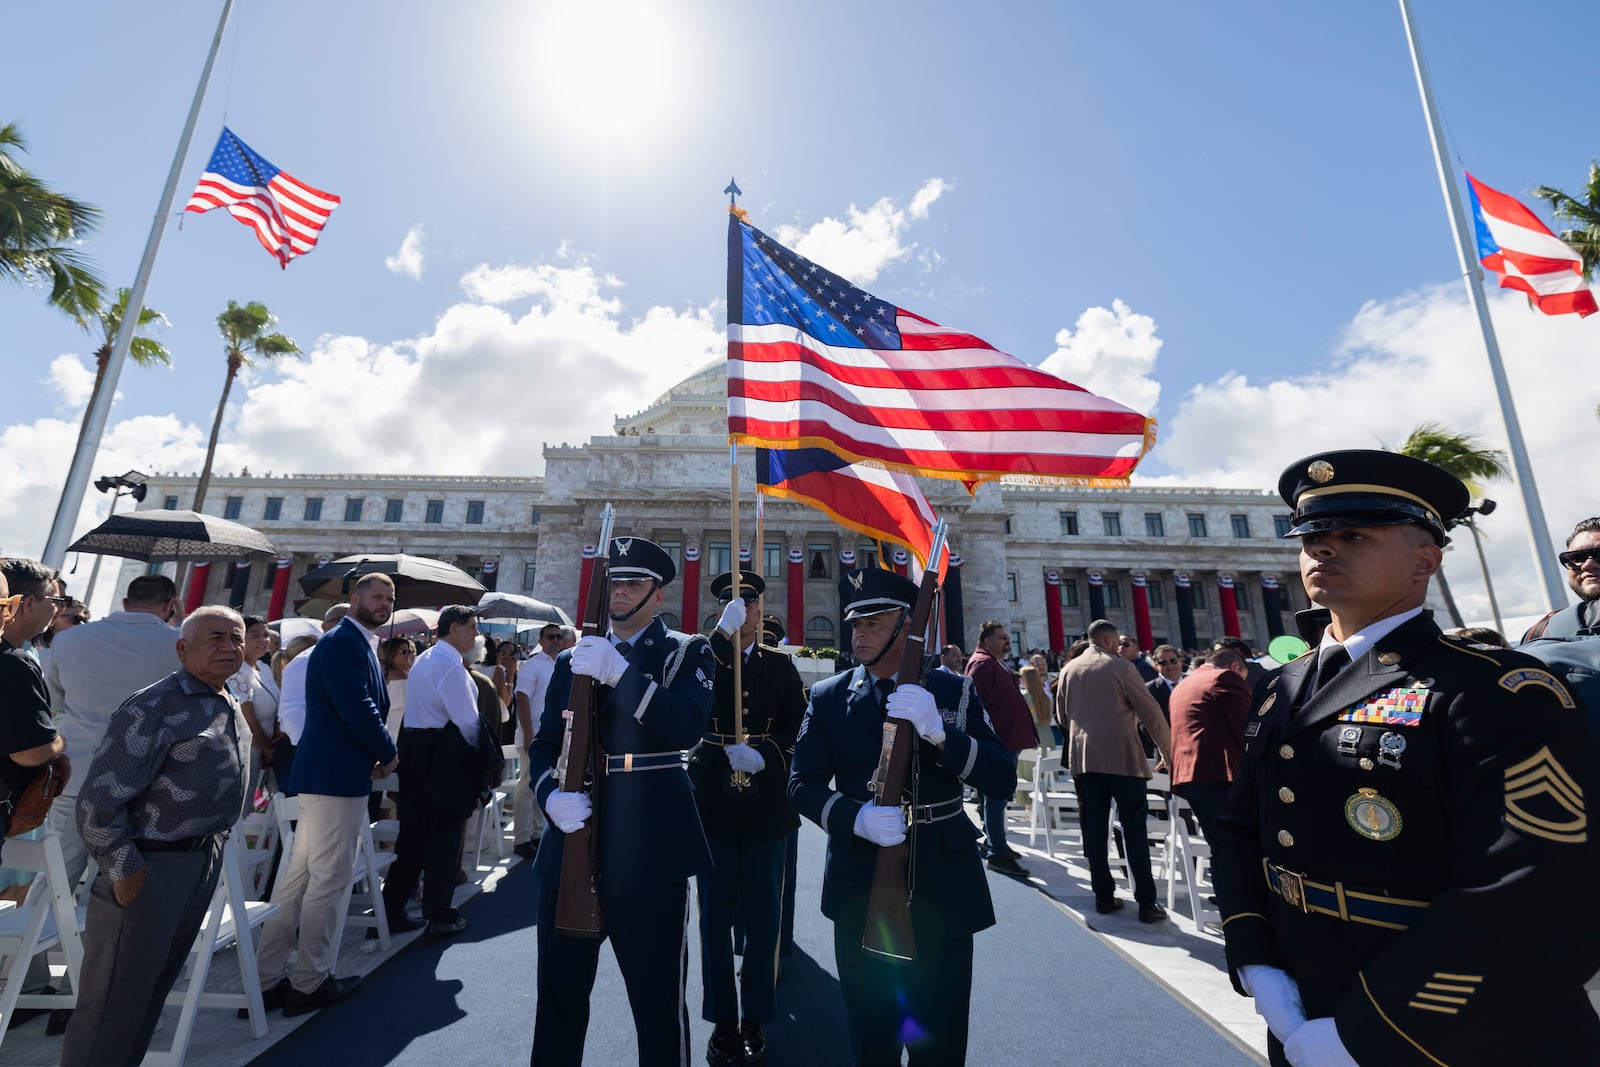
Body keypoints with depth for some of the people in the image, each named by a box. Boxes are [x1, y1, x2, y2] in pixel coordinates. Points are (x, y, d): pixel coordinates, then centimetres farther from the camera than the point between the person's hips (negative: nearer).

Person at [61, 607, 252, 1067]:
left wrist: (215, 842, 16)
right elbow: (99, 800, -18)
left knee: (157, 983, 21)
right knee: (115, 998, 7)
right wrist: (124, 869, -17)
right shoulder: (154, 708, -19)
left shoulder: (233, 707, 8)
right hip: (150, 868, -8)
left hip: (205, 861, 8)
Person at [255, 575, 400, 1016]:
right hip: (337, 775, -10)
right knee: (329, 879, 2)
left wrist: (376, 754, 6)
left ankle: (267, 978, 26)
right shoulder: (343, 642, -16)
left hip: (327, 773, 10)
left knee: (300, 876, 16)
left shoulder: (358, 644, 16)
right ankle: (310, 983, 15)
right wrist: (388, 755, -9)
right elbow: (358, 709, -22)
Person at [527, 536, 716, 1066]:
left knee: (659, 1000, 7)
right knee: (558, 994, 17)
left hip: (648, 850, -4)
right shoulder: (573, 659, 12)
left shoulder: (687, 652, -1)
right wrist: (552, 795, -11)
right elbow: (543, 744, 9)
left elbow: (687, 727, -18)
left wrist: (620, 672, -25)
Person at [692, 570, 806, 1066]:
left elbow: (799, 725, 1)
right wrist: (722, 633, -26)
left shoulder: (781, 665, 6)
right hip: (711, 804, 0)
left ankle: (755, 1021, 30)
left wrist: (764, 755, -16)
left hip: (766, 806, 1)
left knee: (763, 919, 11)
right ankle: (722, 1022, 29)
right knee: (714, 918, 11)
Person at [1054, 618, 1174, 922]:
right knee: (1134, 828, 2)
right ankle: (1146, 902, 5)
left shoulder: (1069, 670, 8)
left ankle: (1103, 896, 14)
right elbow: (1150, 713, -5)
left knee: (1094, 828, 8)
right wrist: (1169, 752, 6)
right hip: (1121, 756, -4)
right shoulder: (1121, 666, -6)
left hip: (1083, 758, 4)